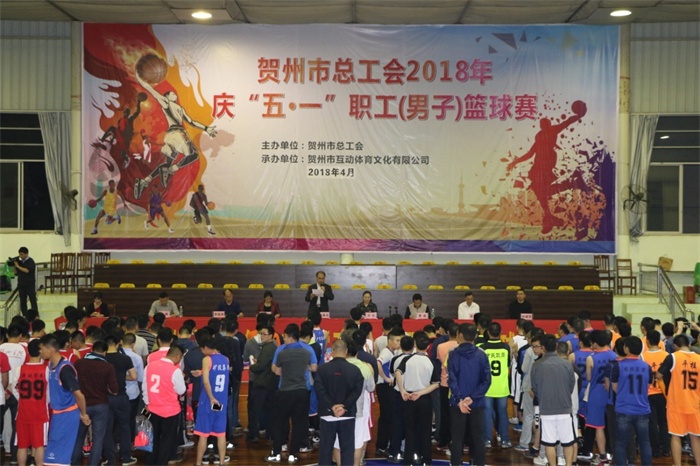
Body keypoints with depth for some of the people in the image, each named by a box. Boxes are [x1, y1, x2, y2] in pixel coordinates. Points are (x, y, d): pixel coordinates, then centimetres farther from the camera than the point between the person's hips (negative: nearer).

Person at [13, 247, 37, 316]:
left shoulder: (30, 261, -8)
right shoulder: (19, 262, 8)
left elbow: (27, 270, -22)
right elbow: (16, 273, 12)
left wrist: (18, 266, -15)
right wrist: (15, 266, -2)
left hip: (30, 285, -5)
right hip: (21, 285, 5)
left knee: (33, 301, -1)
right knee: (22, 302, 7)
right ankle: (24, 316, 15)